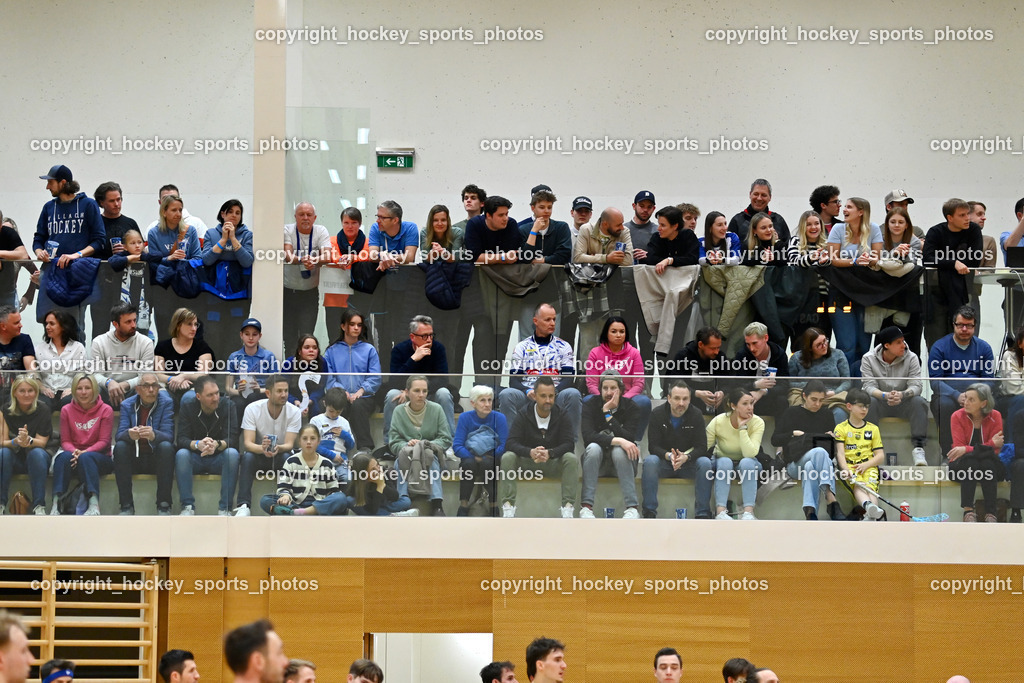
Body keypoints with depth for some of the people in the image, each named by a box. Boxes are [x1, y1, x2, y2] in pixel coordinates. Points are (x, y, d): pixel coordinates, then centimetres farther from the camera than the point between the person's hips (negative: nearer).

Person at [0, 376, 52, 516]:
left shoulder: (42, 409, -7)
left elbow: (42, 442, -12)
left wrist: (28, 440, -35)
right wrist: (16, 442, -33)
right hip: (15, 457, 1)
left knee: (36, 453, -34)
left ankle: (39, 506, -36)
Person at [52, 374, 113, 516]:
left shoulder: (105, 410, 1)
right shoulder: (67, 410, 8)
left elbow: (104, 441, -4)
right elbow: (65, 441, 6)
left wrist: (84, 452, -21)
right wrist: (74, 451, -18)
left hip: (100, 457, -2)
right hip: (74, 454, 2)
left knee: (86, 458, -36)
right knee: (63, 456, -33)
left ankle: (94, 504, -50)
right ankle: (56, 503, -44)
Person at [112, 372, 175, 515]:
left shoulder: (166, 403, -5)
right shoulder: (127, 405, 1)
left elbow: (168, 436, -17)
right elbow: (119, 436, -11)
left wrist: (154, 435, -41)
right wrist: (129, 434, -37)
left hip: (157, 459, -2)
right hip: (134, 459, 2)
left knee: (166, 446, -31)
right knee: (119, 447, -26)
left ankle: (164, 505, -27)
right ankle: (126, 506, -25)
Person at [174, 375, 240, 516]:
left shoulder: (227, 406, -7)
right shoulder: (188, 409, -5)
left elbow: (232, 438, -16)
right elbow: (181, 439, -16)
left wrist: (217, 444, -41)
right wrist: (197, 444, -40)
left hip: (219, 459, 0)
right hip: (196, 459, 0)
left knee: (232, 453, -32)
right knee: (181, 454, -31)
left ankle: (225, 508, -29)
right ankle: (187, 506, -27)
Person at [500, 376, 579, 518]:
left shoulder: (561, 415, -6)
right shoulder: (523, 416, -8)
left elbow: (568, 443, -16)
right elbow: (512, 443, -19)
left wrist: (549, 453, -38)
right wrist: (531, 452, -41)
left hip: (554, 461, 0)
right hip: (527, 461, 0)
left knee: (572, 459, -30)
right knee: (507, 457, -29)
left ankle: (567, 506, -30)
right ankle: (508, 506, -30)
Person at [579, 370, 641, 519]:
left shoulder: (631, 408, -6)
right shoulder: (591, 406, -5)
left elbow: (629, 439, -21)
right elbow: (588, 436, -22)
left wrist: (608, 413, -23)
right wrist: (617, 440, -34)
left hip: (622, 461, 0)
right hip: (597, 462, 0)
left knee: (619, 451, -33)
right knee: (593, 448, -32)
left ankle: (632, 508, -38)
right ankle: (586, 506, -37)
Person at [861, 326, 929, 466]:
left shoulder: (911, 358, -6)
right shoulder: (868, 359, -7)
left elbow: (917, 386, -15)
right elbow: (869, 386, -16)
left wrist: (902, 394, -39)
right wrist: (885, 395, -39)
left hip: (903, 403, 1)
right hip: (880, 403, -1)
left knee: (919, 402, -30)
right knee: (868, 401, -33)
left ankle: (918, 448, -32)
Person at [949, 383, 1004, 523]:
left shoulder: (995, 416, -6)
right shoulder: (958, 416, -7)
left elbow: (995, 449, -12)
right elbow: (959, 447, -14)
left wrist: (966, 449, -28)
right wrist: (990, 444, -28)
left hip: (989, 467, 0)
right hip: (963, 465, 0)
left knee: (987, 463, -35)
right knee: (970, 460, -35)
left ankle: (991, 514, -40)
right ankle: (968, 511, -43)